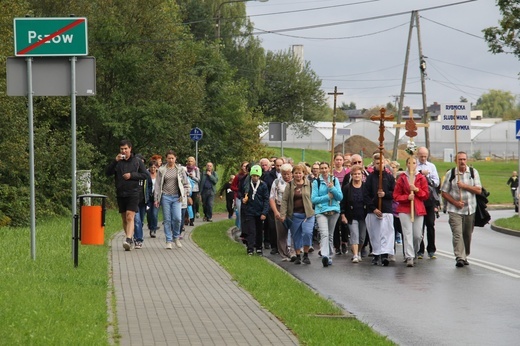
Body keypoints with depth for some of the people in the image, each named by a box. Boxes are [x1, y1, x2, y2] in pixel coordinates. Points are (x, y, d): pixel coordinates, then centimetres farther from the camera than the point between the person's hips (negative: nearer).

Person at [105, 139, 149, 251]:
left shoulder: (137, 162, 4)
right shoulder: (117, 162, 8)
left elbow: (145, 175, 3)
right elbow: (107, 173, -2)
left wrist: (132, 175, -9)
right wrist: (115, 161, -14)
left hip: (133, 193, -4)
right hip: (120, 194, 4)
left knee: (130, 217, -18)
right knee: (124, 219, 10)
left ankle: (128, 240, -28)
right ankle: (131, 240, 22)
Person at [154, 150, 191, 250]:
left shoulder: (180, 169, 7)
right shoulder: (162, 170, 5)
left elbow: (186, 183, 12)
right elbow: (158, 185, 7)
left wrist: (184, 194, -1)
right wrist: (156, 199, 3)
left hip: (177, 197, 0)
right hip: (165, 197, 0)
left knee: (177, 218, -11)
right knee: (167, 220, 0)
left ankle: (176, 237, 11)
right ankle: (168, 241, 6)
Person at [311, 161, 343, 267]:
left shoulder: (335, 180, 9)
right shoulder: (316, 182, 4)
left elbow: (340, 197, 3)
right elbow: (313, 199, -1)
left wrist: (332, 188, -12)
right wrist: (328, 197, -8)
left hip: (334, 210, 3)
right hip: (321, 211, -3)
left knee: (330, 235, 9)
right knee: (324, 234, -19)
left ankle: (329, 256, 19)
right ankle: (324, 255, -33)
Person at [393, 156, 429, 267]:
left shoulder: (421, 178, 9)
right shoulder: (401, 178, 5)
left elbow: (426, 195, 6)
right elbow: (396, 196, 4)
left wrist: (417, 190, -10)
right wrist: (407, 197, -13)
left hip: (418, 209, 2)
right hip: (404, 210, -1)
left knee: (418, 235, -2)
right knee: (407, 233, -12)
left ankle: (414, 253, 22)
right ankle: (409, 257, -14)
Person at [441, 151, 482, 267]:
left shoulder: (473, 172, 5)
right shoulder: (450, 173, 1)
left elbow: (479, 190, -2)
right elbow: (444, 192, 2)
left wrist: (464, 186, -14)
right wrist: (455, 202, -12)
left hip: (470, 210, 2)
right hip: (455, 210, -2)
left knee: (467, 235, 10)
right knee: (457, 234, -15)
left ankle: (465, 256, 24)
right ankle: (459, 257, -21)